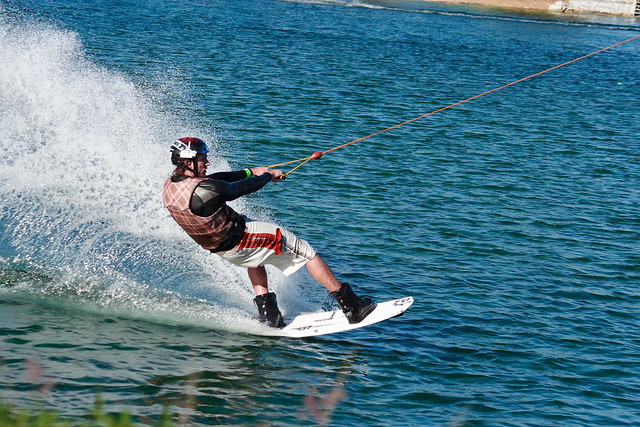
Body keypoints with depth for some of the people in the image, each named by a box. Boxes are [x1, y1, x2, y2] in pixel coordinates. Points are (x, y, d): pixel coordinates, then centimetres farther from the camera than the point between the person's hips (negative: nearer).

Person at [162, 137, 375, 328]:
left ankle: (267, 313, 28)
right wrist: (268, 175, 3)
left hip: (220, 248, 8)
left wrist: (250, 171, 15)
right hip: (240, 238, -8)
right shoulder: (203, 191, -32)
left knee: (255, 259, 39)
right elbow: (241, 188, -16)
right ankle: (351, 306, 12)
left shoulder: (169, 186, -6)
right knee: (304, 251, 6)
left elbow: (212, 180, 7)